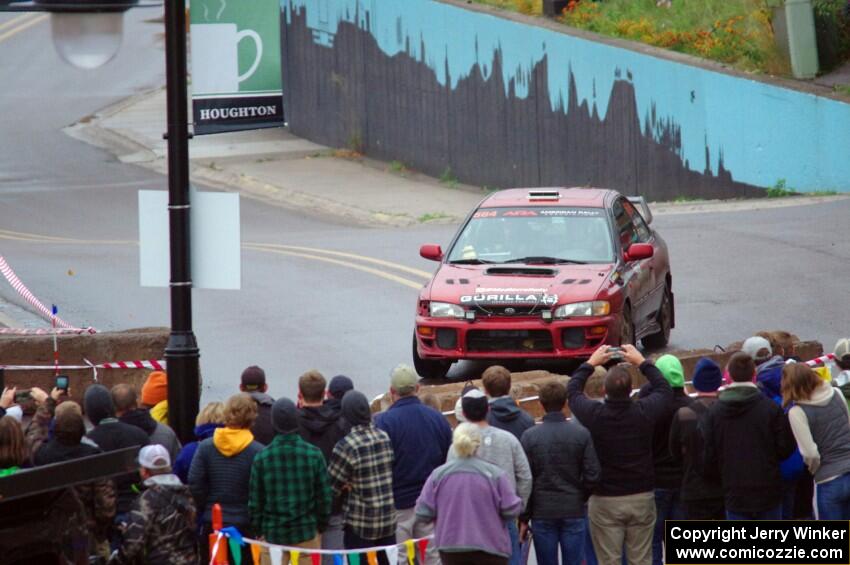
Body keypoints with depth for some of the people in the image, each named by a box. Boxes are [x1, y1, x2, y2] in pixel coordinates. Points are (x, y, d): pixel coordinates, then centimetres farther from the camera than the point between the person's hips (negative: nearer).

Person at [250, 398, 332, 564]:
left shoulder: (262, 457, -7)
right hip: (307, 531, 0)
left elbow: (255, 499, -1)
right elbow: (324, 495, -1)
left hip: (272, 532, 0)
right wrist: (322, 525, 12)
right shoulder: (313, 454, -7)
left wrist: (257, 530, 11)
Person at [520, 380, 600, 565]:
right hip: (574, 512, 0)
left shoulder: (530, 436, -5)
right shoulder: (581, 434, -4)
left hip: (542, 513, 0)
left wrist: (524, 518, 3)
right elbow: (592, 475, -5)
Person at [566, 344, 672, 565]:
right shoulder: (644, 412, -11)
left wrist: (591, 363, 20)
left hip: (604, 500, -1)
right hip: (641, 497, 1)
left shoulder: (594, 414, -14)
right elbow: (664, 390, 11)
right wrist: (642, 362, 20)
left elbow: (572, 390, 8)